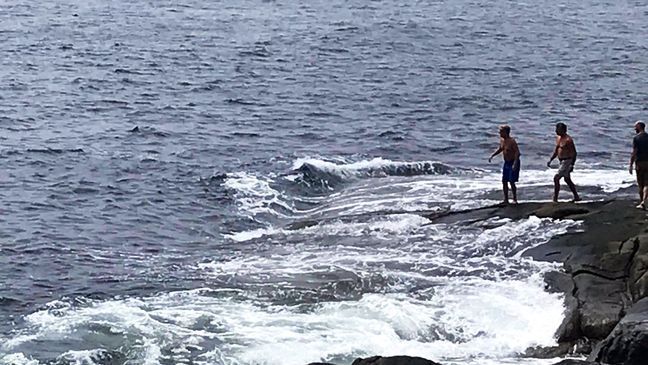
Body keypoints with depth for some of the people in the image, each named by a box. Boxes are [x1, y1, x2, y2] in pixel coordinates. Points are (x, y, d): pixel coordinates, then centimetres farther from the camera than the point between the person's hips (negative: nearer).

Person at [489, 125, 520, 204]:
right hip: (506, 163, 8)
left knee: (511, 182, -8)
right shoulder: (501, 140, 4)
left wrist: (515, 163, -36)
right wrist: (492, 155, 11)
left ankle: (515, 199, 5)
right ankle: (506, 200, 17)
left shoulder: (512, 141, -21)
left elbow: (517, 152, -26)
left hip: (513, 163, -8)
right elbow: (500, 149, 21)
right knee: (504, 181, 8)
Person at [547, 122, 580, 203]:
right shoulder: (558, 138, 9)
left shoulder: (568, 140, -19)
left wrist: (572, 165, -24)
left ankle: (555, 199, -11)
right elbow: (556, 151, 20)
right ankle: (576, 197, 29)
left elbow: (574, 153, -19)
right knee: (567, 180, 18)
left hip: (567, 162, -10)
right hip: (562, 161, 10)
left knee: (556, 178, -14)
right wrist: (550, 160, 12)